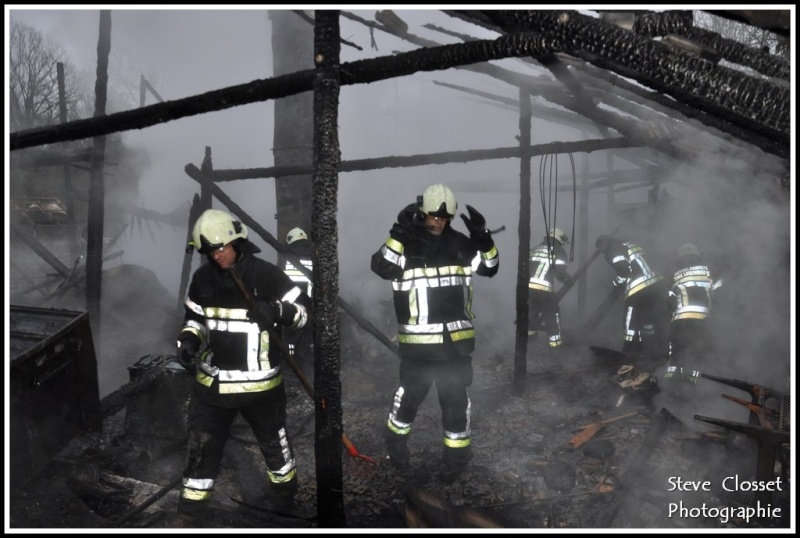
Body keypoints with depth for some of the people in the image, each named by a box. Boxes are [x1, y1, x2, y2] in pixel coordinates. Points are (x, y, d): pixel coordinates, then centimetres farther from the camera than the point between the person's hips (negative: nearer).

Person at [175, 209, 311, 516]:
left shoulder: (266, 274, -14)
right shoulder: (202, 278, 0)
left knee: (273, 441, 18)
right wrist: (188, 341, -6)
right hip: (212, 381, 3)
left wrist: (276, 311, -30)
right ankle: (189, 508, 29)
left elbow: (304, 310, -11)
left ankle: (283, 492, 45)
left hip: (259, 381, -3)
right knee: (201, 448, 10)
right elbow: (195, 318, 14)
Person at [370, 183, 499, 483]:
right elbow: (382, 267, -20)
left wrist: (483, 239, -11)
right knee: (409, 395, 10)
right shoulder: (405, 243, -6)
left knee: (456, 400, 11)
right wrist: (398, 233, -30)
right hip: (417, 341, -3)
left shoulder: (459, 244, 5)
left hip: (456, 340, 3)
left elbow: (490, 267, 8)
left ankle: (456, 455, 29)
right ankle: (396, 442, 38)